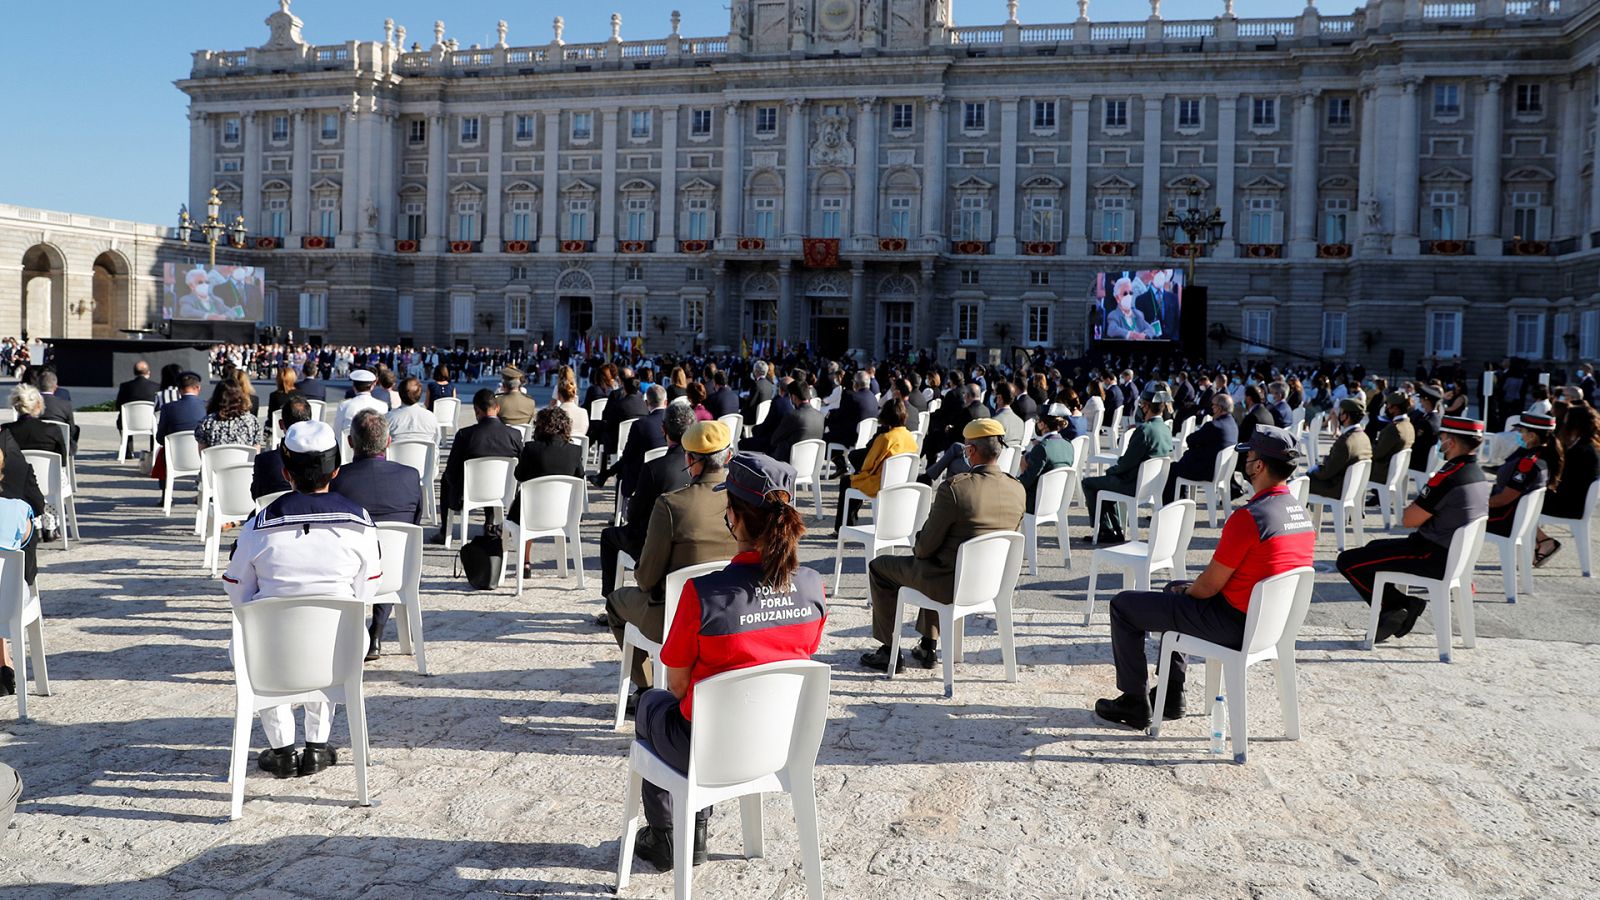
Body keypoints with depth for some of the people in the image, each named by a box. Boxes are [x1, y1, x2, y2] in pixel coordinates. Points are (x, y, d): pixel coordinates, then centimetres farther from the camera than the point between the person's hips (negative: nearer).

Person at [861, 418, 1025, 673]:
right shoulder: (1018, 490, -5)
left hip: (951, 585, -7)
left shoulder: (954, 488, -24)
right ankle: (929, 647, 39)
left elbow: (927, 545, -18)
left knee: (879, 567, 17)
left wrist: (918, 549, 8)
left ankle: (889, 652, 22)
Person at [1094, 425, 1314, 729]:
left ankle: (1135, 704, 12)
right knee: (1174, 589, 33)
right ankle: (1171, 697, 34)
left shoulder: (1247, 517, -26)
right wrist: (1186, 589, 13)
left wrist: (1187, 592, 2)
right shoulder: (1302, 513, 3)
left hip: (1232, 624, -9)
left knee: (1123, 606, 2)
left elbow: (1210, 586, -21)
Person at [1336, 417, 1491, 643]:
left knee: (1348, 561, -7)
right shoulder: (1478, 475, 6)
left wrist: (1418, 500, 0)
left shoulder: (1448, 477, -24)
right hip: (1454, 554, 10)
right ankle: (1406, 606, 13)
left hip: (1432, 558, -10)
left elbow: (1408, 520, -18)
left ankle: (1394, 606, 3)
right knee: (1374, 547, 28)